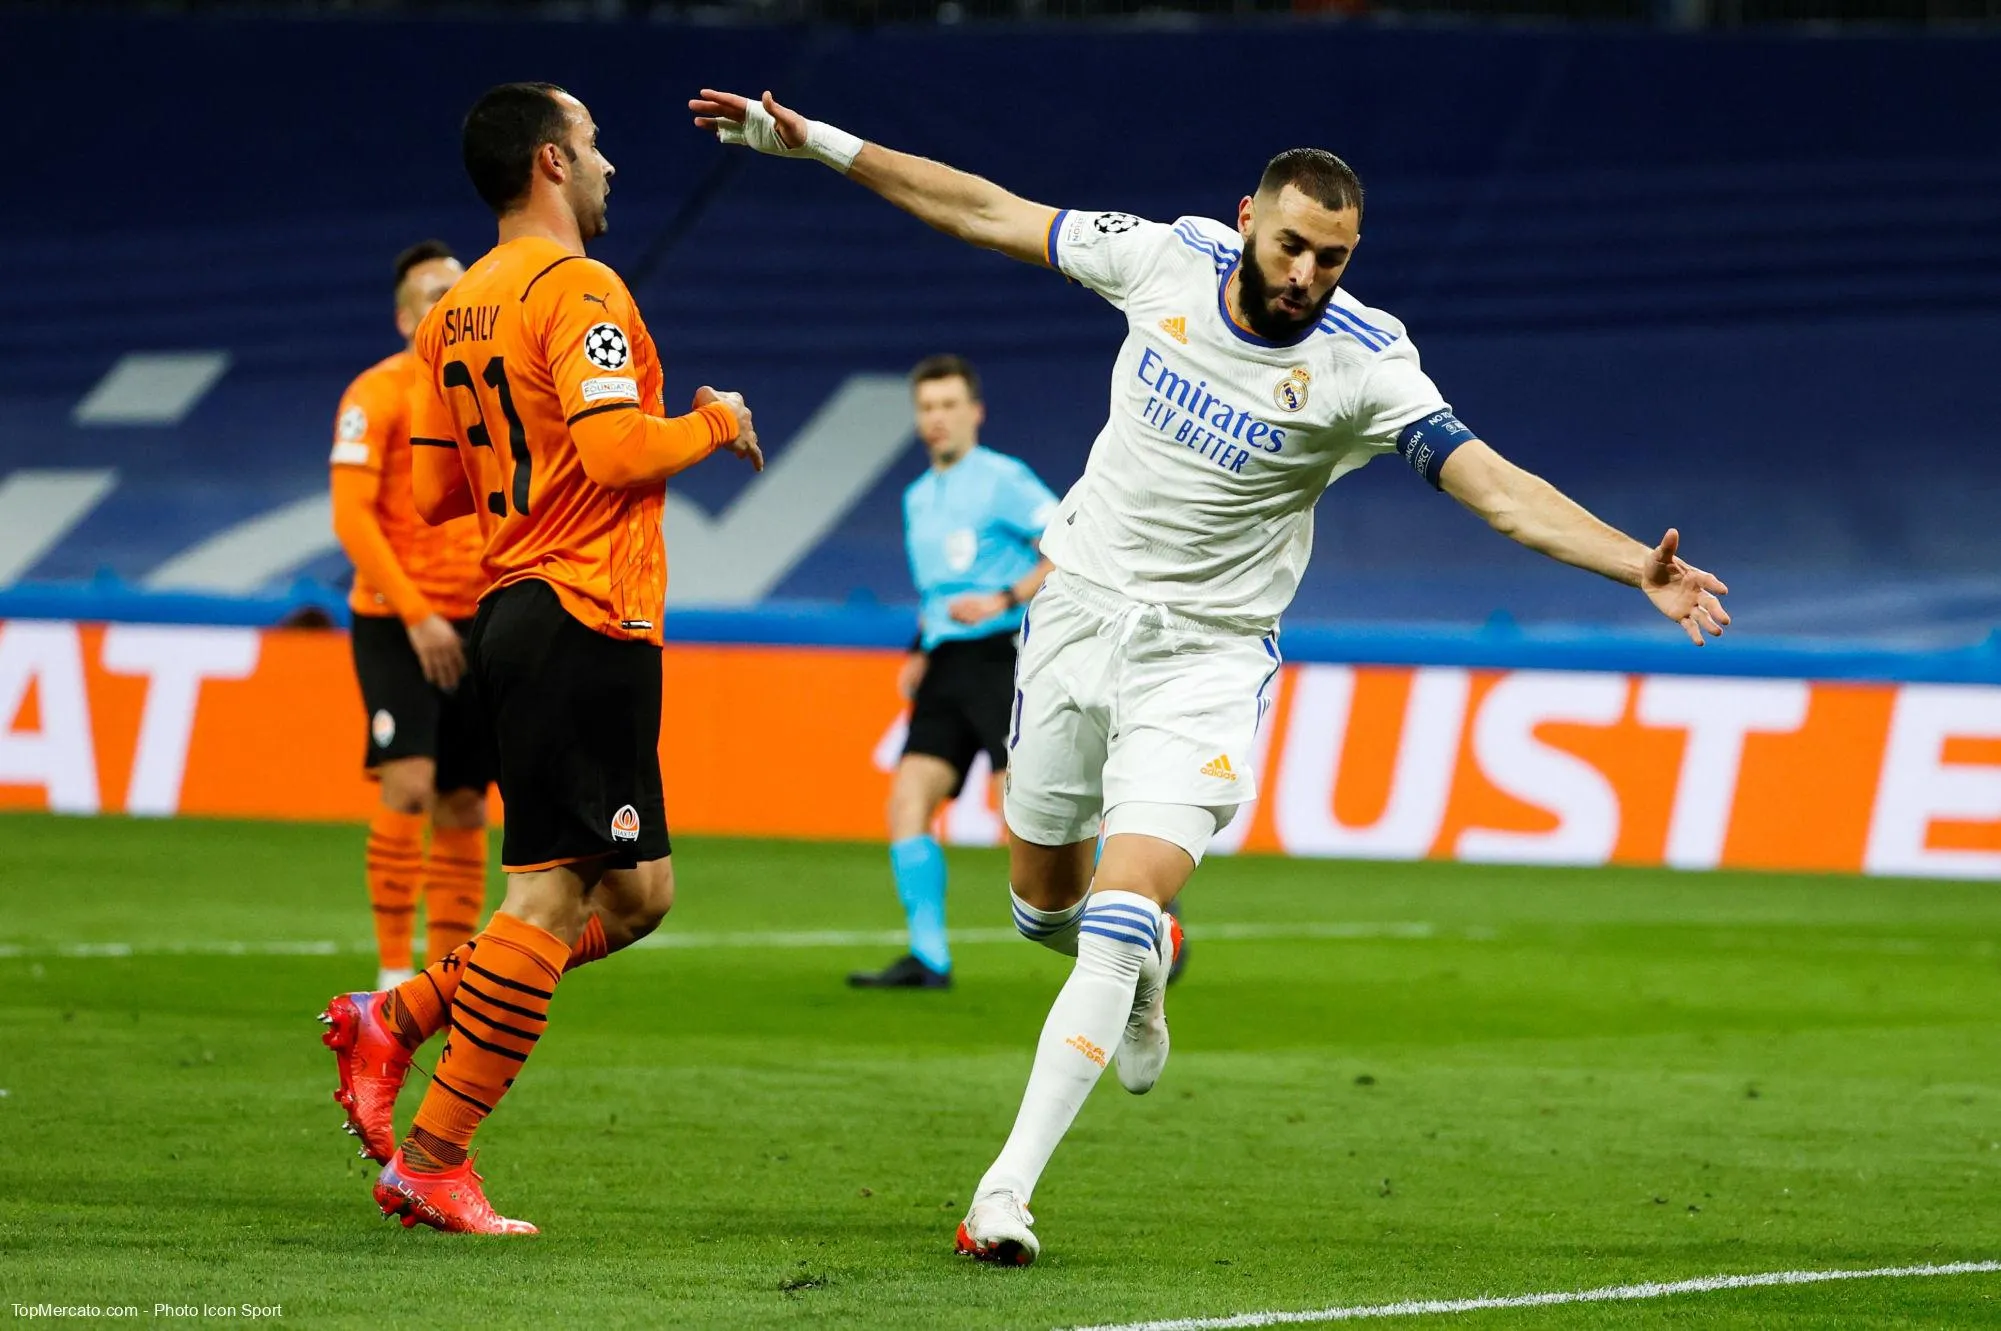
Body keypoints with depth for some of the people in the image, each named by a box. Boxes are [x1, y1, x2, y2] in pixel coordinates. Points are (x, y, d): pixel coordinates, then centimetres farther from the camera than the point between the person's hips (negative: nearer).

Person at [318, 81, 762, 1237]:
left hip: (517, 614, 10)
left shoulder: (455, 311, 16)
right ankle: (432, 1158, -8)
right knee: (550, 896, -8)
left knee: (635, 893, 13)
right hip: (585, 622, -10)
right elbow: (615, 450, -22)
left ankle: (394, 1021, 7)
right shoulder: (577, 289, -11)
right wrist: (713, 425, -5)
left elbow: (433, 490, 19)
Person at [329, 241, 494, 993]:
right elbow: (351, 517, -13)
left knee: (464, 807, 4)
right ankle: (393, 974, -11)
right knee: (409, 785, -17)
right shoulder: (379, 394, -7)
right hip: (394, 621, -6)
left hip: (471, 625, 6)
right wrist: (415, 616, -19)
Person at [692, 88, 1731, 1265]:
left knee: (1120, 920, -18)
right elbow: (988, 212, 2)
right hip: (1080, 607, 4)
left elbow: (1498, 487, -24)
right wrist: (814, 143, 2)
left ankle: (1008, 1190, -18)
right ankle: (1145, 973, 53)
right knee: (1045, 901, 16)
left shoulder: (1364, 363, -17)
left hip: (1207, 654, -4)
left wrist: (1641, 567, -38)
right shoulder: (1166, 259, -8)